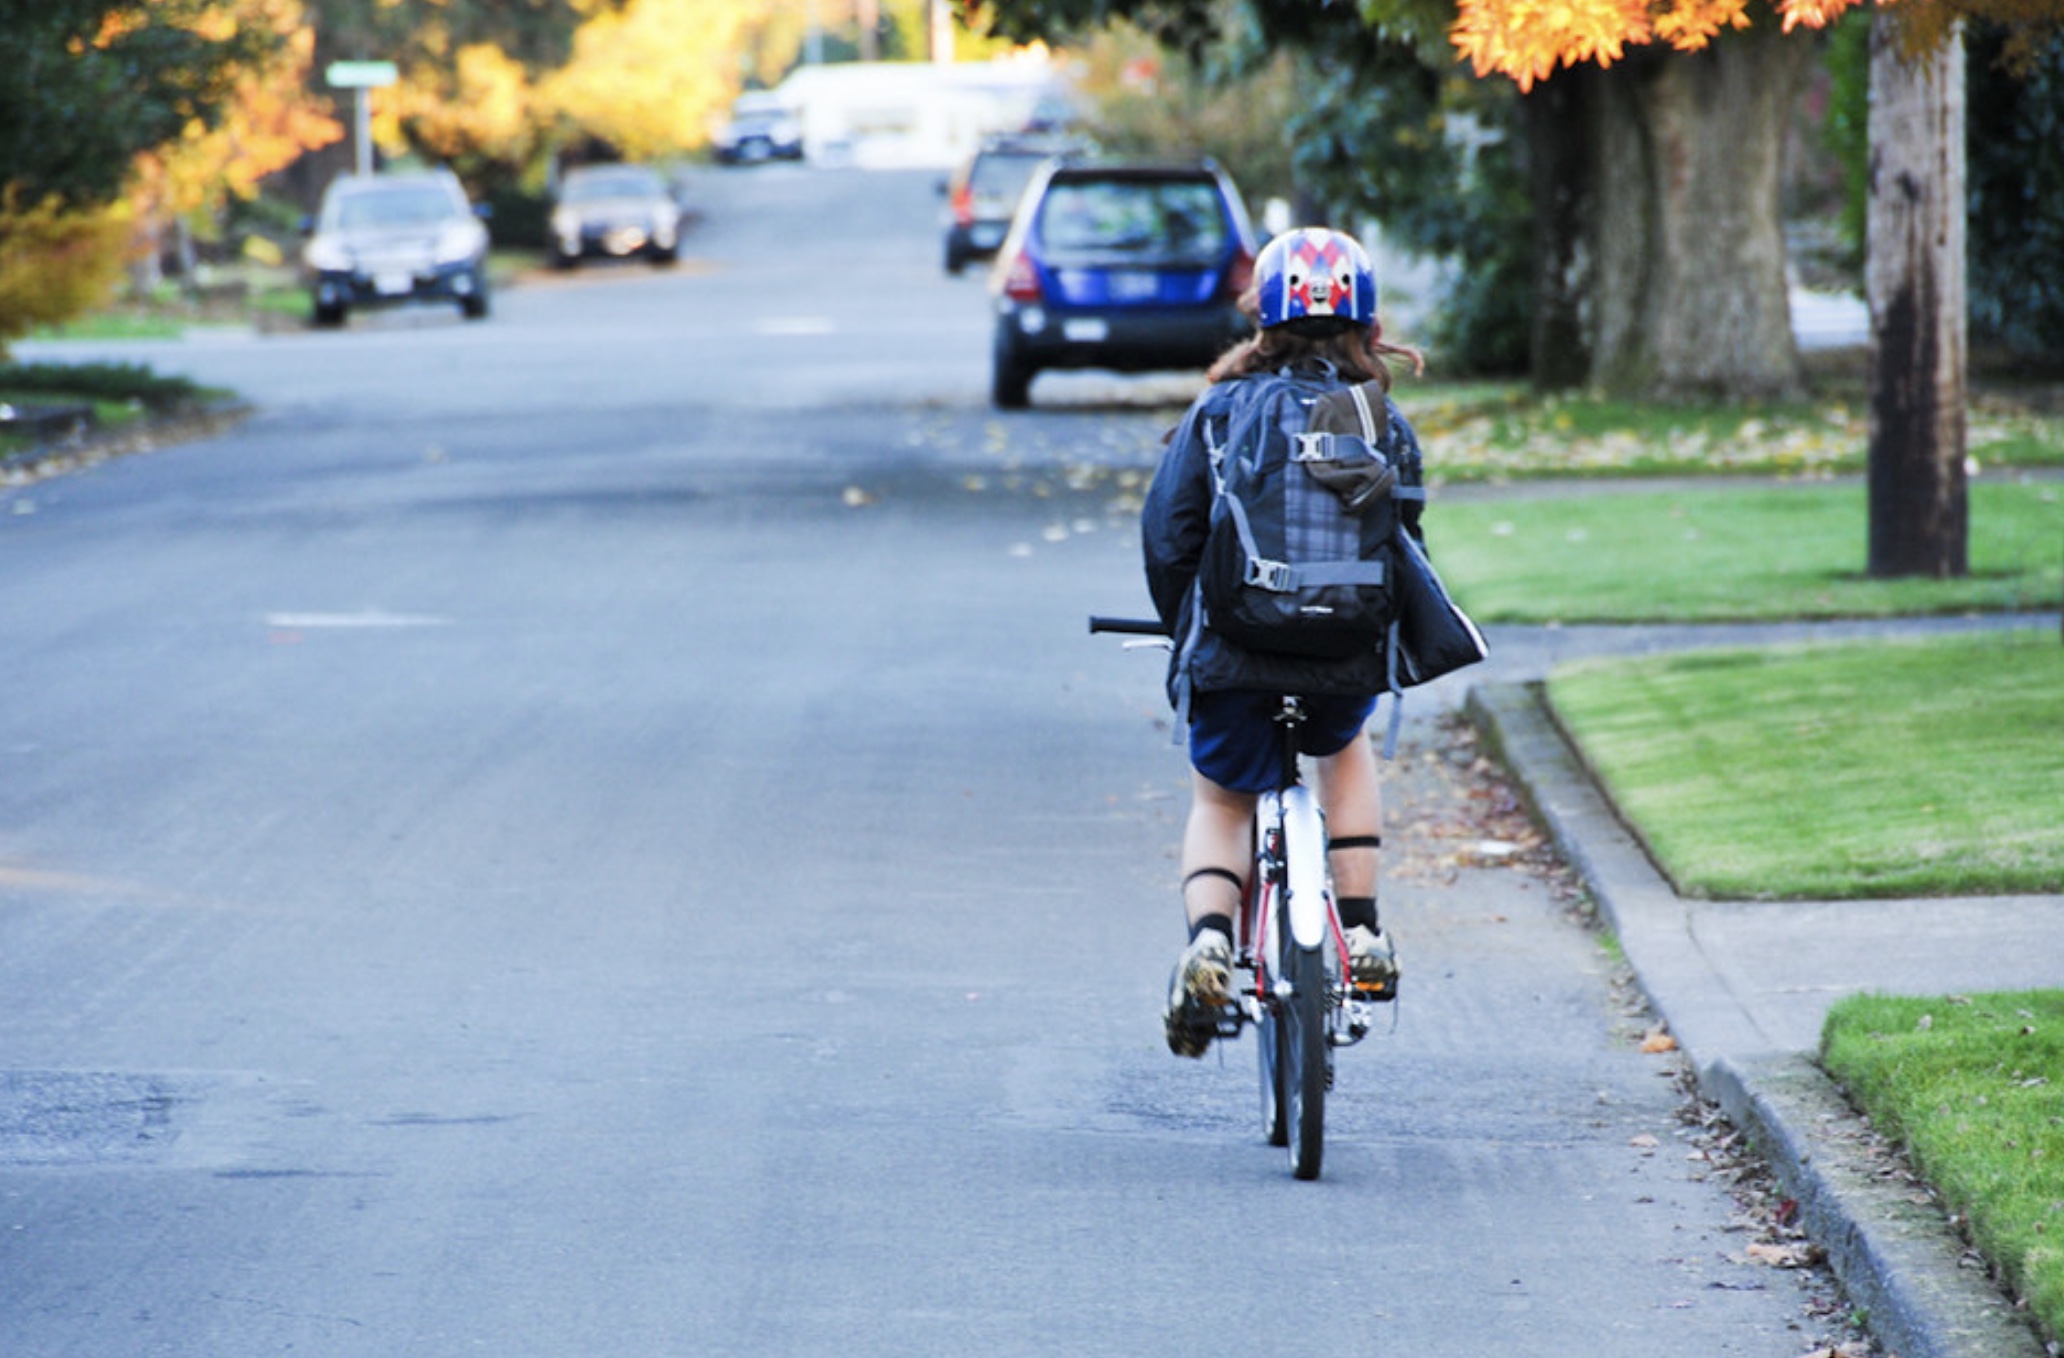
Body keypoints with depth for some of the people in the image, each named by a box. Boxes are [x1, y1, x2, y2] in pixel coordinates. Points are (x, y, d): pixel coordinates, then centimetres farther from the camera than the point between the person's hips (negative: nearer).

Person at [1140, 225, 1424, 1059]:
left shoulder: (1219, 412, 2)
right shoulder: (1386, 424, 6)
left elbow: (1168, 535, 1)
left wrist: (1187, 630, 17)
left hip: (1233, 650, -1)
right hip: (1349, 661, 1)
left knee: (1221, 802, 21)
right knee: (1346, 754, 34)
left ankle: (1208, 938, -6)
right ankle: (1361, 933, 21)